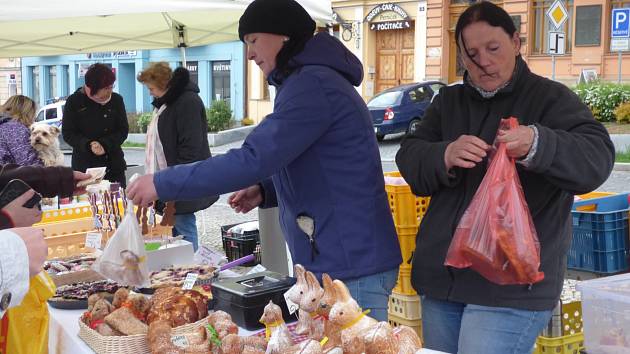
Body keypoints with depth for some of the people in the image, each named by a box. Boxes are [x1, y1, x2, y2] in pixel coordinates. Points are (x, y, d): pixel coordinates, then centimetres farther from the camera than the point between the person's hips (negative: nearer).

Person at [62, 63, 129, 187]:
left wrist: (104, 144, -16)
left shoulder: (116, 100, 2)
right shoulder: (74, 102, -3)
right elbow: (68, 134, -3)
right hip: (84, 166, -2)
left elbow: (123, 130, 2)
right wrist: (88, 145, -22)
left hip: (114, 165, 2)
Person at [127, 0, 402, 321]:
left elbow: (253, 158, -23)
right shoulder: (308, 80, 17)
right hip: (331, 262, 10)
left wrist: (162, 184, -16)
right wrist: (264, 191, 9)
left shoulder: (313, 83, -16)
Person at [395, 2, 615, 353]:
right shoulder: (448, 101, 14)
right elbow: (409, 160, 3)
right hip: (442, 276, 6)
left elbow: (597, 159, -15)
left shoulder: (551, 98, -1)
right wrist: (444, 157, -20)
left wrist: (537, 145, -35)